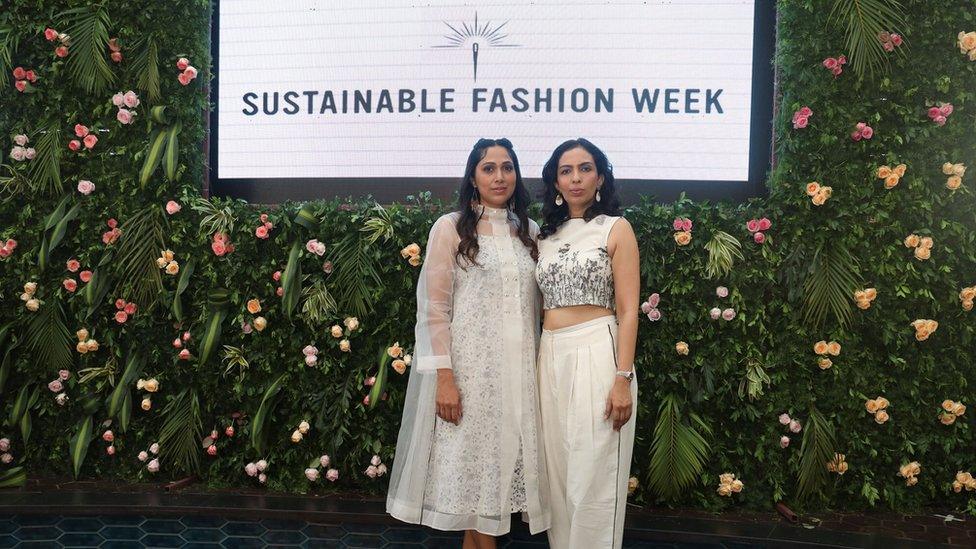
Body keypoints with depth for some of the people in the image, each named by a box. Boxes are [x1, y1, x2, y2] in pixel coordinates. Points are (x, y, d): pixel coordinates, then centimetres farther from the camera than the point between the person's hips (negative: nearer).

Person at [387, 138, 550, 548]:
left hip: (519, 369, 5)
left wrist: (536, 367, 10)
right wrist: (444, 377, -15)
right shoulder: (450, 228, -3)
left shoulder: (529, 231, 11)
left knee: (507, 458, 9)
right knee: (474, 461, 2)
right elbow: (434, 310, -8)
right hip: (469, 366, -4)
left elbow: (532, 308, 14)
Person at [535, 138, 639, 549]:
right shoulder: (546, 236, 14)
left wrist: (623, 378, -15)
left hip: (596, 354, -5)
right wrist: (535, 366, 10)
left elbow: (628, 311, -6)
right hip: (551, 358, 5)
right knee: (557, 473, 11)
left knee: (593, 476, 0)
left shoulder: (616, 229, -1)